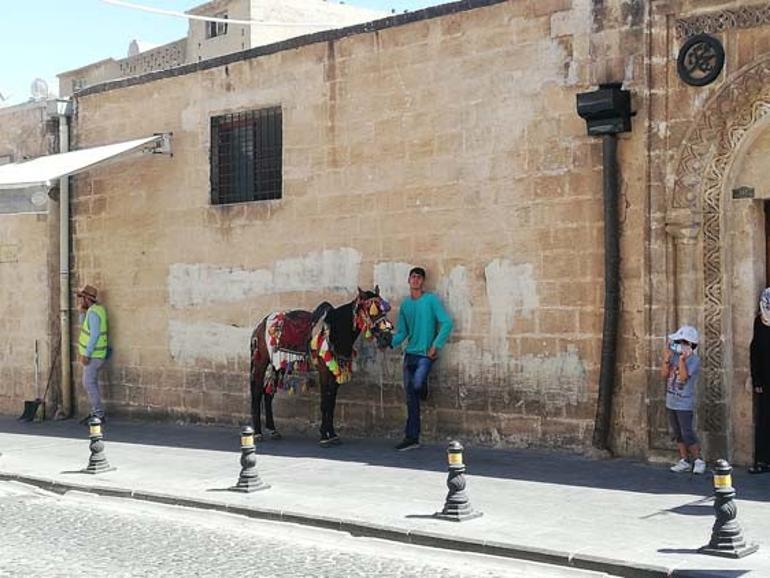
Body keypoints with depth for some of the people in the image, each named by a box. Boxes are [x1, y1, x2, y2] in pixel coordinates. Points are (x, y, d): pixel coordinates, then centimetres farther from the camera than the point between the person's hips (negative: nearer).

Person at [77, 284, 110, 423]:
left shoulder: (93, 312, -19)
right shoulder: (97, 308, 11)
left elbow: (94, 335, -25)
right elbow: (84, 325, 20)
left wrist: (86, 354, -24)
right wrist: (82, 312, 6)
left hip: (93, 355, -10)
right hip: (94, 354, 10)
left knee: (89, 384, -8)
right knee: (92, 384, 14)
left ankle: (99, 414, -7)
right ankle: (96, 412, 20)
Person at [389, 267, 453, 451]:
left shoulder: (431, 300, -4)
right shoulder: (405, 305, 13)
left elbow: (447, 323, -10)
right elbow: (402, 332, 15)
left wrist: (436, 346, -14)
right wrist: (390, 343, -4)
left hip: (426, 354, -5)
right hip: (410, 354, 5)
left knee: (417, 384, -26)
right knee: (410, 398, 4)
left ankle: (423, 389, 12)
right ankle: (412, 438, 9)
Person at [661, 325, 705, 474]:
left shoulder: (694, 359, -13)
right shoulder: (674, 355, 4)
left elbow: (683, 377, -23)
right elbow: (664, 374, 0)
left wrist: (682, 359, -27)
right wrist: (666, 359, -11)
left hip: (684, 404, -7)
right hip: (671, 402, 7)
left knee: (687, 434, -6)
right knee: (677, 434, 11)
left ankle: (698, 460, 7)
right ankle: (684, 461, 19)